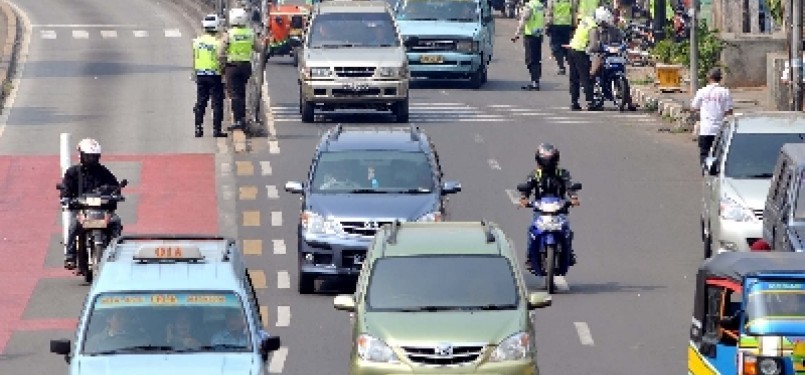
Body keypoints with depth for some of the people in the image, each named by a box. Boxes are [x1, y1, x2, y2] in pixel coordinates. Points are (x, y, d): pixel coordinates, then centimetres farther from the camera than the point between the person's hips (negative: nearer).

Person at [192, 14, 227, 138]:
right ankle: (216, 129, 0)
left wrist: (195, 74, 20)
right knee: (217, 103, 2)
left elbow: (194, 59, 10)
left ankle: (198, 128, 10)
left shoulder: (197, 41, 3)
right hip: (215, 75, -5)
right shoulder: (218, 42, -14)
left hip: (200, 75, 5)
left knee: (200, 103, 12)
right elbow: (220, 60, -16)